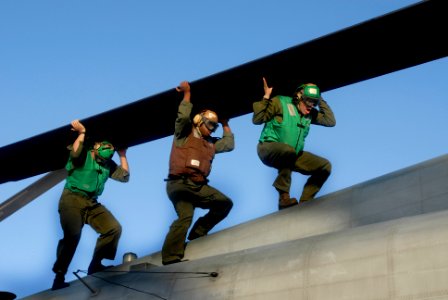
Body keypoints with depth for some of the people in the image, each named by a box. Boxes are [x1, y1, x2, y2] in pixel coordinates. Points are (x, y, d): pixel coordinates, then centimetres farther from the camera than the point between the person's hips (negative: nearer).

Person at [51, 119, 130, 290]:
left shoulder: (108, 164, 18)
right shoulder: (84, 155, -2)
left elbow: (125, 177, 18)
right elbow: (74, 153, -26)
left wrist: (123, 156, 18)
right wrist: (82, 133, -17)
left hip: (92, 203, 7)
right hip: (72, 199, -7)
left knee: (114, 228, -7)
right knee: (72, 236, -22)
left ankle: (95, 265, 6)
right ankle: (59, 277, -14)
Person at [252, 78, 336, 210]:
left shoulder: (311, 114, 10)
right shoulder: (280, 103, -8)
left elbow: (331, 121, 5)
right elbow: (257, 119, -12)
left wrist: (320, 101, 3)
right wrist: (266, 97, -20)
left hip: (293, 155, 7)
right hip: (268, 149, -7)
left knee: (325, 166, -2)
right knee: (288, 150, -41)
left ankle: (304, 203, -4)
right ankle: (284, 197, -33)